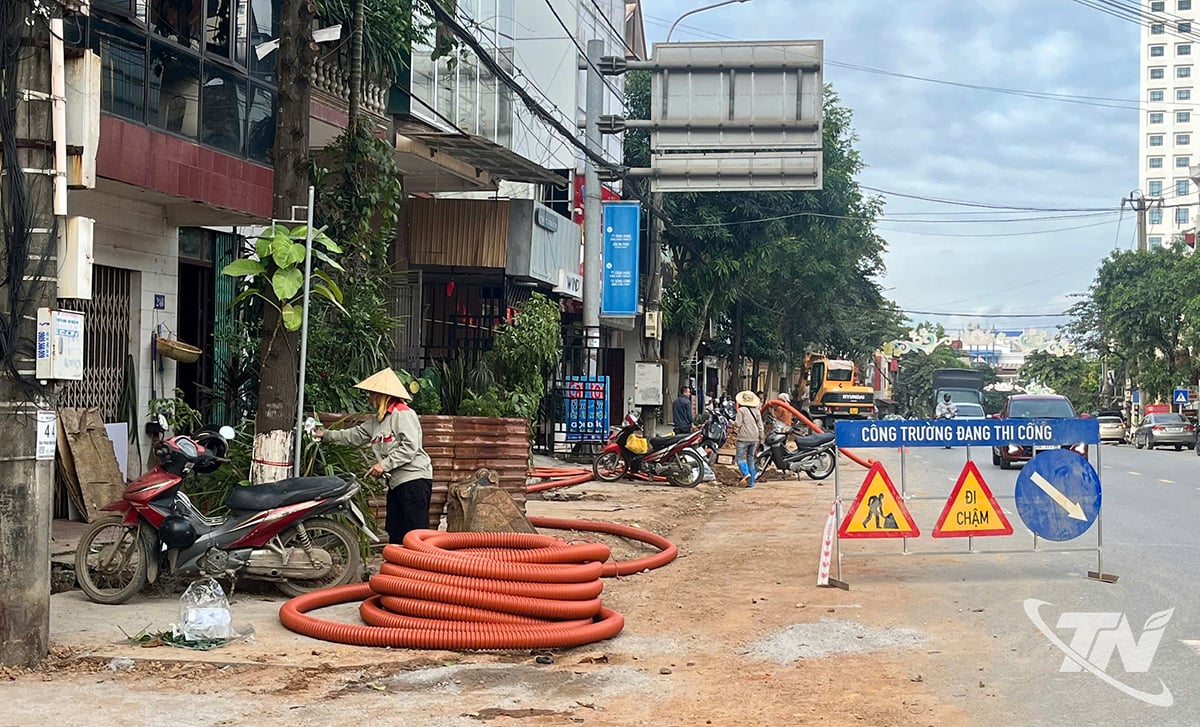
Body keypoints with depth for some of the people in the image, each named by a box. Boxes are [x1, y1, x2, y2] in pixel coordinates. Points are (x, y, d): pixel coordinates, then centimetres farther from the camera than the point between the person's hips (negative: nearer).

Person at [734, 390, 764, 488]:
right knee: (751, 458, 11)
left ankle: (746, 473, -24)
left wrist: (732, 422, 8)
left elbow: (738, 424, -13)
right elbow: (760, 426, 9)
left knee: (741, 457, 0)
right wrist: (761, 438, 16)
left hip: (744, 438, -5)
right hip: (754, 438, 5)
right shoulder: (757, 411, 9)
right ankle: (751, 482, 9)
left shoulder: (741, 410, -7)